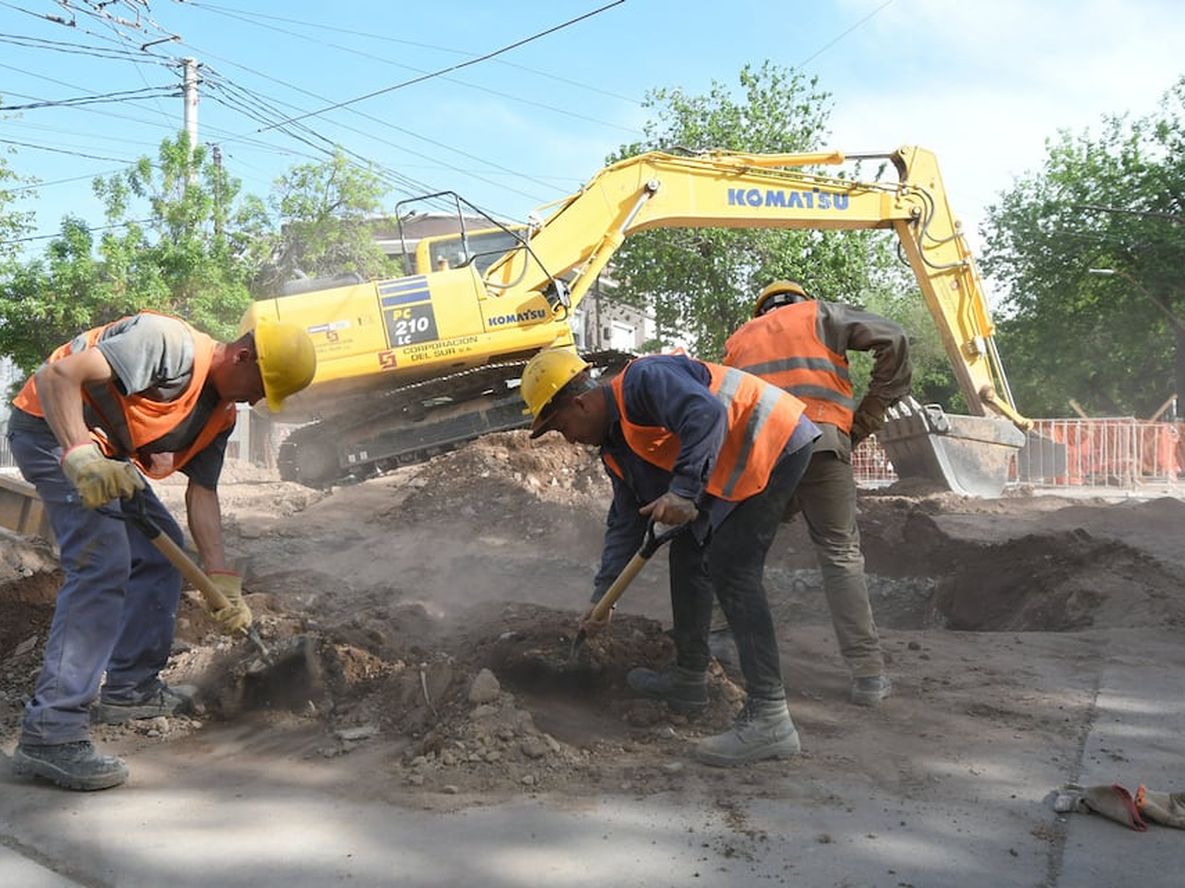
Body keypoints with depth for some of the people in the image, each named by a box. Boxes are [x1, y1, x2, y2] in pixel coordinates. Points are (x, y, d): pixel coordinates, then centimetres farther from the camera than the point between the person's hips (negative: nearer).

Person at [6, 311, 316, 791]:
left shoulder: (221, 414, 6)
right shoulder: (169, 343, -23)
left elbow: (202, 494, 7)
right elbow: (57, 375, -29)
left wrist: (223, 582, 1)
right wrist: (82, 455, -41)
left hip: (106, 454, 11)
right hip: (54, 428, -11)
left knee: (161, 548, 14)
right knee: (103, 563, -21)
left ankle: (129, 688, 23)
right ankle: (50, 732, -22)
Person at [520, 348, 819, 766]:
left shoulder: (644, 380, -18)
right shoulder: (616, 447, 12)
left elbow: (708, 415, -32)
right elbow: (626, 522, 17)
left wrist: (684, 491, -37)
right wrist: (602, 595, 14)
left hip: (775, 445, -11)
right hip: (731, 468, 11)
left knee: (730, 570, -17)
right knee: (687, 554, 15)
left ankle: (768, 719, -19)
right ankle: (689, 678, 28)